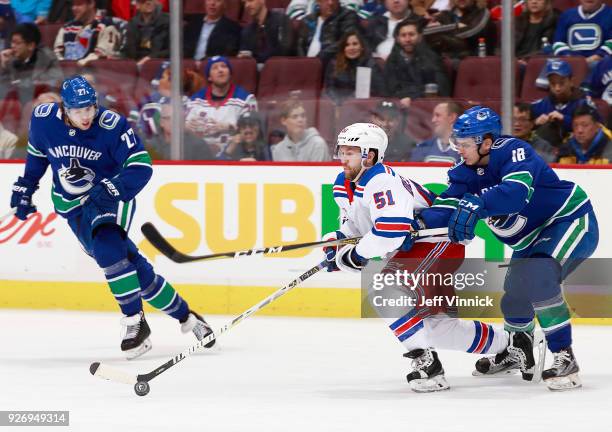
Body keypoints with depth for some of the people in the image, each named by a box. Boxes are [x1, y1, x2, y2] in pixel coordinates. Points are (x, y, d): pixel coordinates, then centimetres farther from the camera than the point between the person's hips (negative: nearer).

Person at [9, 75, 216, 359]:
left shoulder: (111, 126, -20)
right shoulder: (44, 120, -11)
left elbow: (141, 166, -23)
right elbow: (36, 153, 11)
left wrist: (111, 189, -37)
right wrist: (25, 188, 16)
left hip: (110, 197, -3)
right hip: (73, 206, 3)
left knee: (107, 246, -31)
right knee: (135, 267, -3)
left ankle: (135, 322, -21)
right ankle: (183, 315, 11)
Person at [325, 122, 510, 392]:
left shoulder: (381, 181, -25)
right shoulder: (343, 187, 6)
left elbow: (393, 227, -37)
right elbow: (353, 223, 21)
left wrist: (354, 254, -31)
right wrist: (337, 241, -1)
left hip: (437, 244, -11)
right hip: (409, 249, 11)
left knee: (387, 291, -28)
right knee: (435, 322, 14)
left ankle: (426, 361, -24)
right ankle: (506, 344, 30)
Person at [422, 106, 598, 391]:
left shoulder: (513, 151, -26)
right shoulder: (466, 171, -3)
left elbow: (517, 191, -44)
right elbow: (447, 207, -12)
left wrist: (476, 205, -58)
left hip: (572, 220, -9)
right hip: (532, 239, 9)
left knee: (537, 278, -29)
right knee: (514, 291, 15)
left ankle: (565, 358, -23)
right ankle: (518, 352, 43)